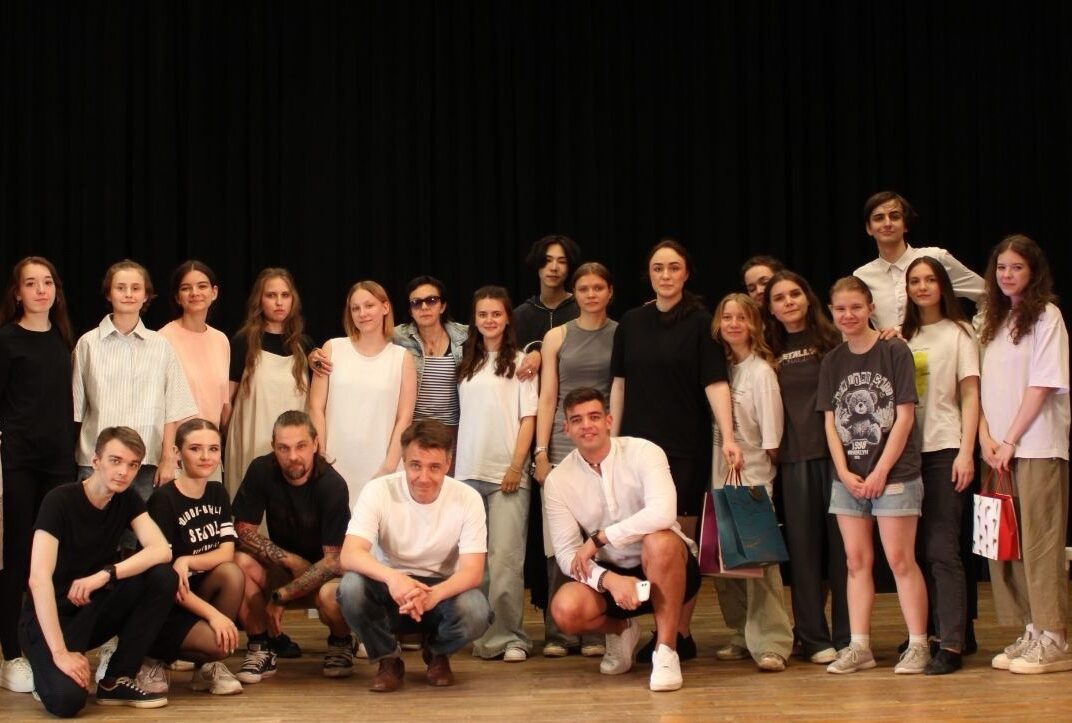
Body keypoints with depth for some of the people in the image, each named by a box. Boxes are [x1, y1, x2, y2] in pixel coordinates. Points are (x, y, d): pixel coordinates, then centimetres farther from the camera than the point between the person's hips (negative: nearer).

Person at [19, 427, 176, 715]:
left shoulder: (128, 499, -1)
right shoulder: (60, 501, -19)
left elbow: (161, 551, -15)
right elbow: (39, 579, -28)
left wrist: (105, 574, -29)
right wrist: (60, 653, -33)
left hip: (93, 610, 6)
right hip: (49, 618, -6)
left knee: (163, 576, -18)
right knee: (68, 698, -32)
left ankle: (116, 680, -8)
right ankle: (48, 669, 6)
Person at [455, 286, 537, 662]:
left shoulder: (519, 361, 3)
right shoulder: (466, 364, 15)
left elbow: (528, 418, -1)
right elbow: (462, 418, 14)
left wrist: (516, 466, -9)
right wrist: (451, 463, 6)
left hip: (506, 473, -4)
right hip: (467, 472, 4)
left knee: (505, 558, -9)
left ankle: (508, 637, -3)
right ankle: (477, 633, 11)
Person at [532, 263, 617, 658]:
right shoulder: (557, 337, 9)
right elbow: (547, 398, 7)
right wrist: (540, 452, 0)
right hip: (563, 444, 1)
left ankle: (596, 630, 5)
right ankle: (558, 632, 4)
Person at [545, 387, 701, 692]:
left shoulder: (642, 452, -14)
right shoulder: (558, 480, -5)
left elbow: (662, 513, -31)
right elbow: (566, 552, -9)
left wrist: (598, 538, -25)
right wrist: (609, 579, -27)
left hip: (666, 569, -3)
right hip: (609, 574, 3)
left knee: (659, 540, -37)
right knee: (565, 609, -27)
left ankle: (666, 650, -22)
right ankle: (620, 630, 10)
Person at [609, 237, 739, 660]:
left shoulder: (699, 322, -2)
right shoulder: (631, 323, 8)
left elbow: (715, 383, -10)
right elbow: (620, 384, 12)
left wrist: (728, 436, -21)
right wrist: (611, 440, 9)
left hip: (686, 447, -3)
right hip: (638, 445, 3)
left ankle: (682, 633, 8)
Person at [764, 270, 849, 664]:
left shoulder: (832, 341, 3)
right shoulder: (773, 351, 11)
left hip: (835, 450, -2)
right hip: (795, 458, 2)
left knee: (842, 542, 1)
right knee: (803, 544, 5)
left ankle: (847, 636, 9)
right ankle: (814, 638, 12)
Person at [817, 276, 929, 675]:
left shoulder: (894, 351, -6)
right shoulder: (832, 362, 9)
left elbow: (904, 417, -8)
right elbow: (830, 422, 7)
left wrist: (881, 471, -12)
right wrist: (844, 473, -5)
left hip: (894, 473, -5)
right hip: (848, 477, 5)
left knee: (900, 559, -4)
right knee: (856, 560, 7)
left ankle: (918, 644, 5)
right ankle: (859, 646, 12)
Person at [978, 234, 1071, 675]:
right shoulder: (992, 321, 17)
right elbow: (985, 387, 13)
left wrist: (1010, 441, -11)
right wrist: (986, 438, -1)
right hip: (999, 449, 7)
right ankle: (1031, 633, 12)